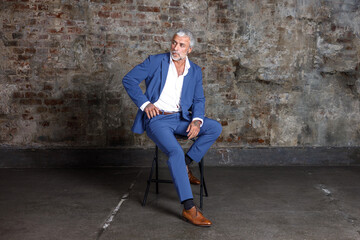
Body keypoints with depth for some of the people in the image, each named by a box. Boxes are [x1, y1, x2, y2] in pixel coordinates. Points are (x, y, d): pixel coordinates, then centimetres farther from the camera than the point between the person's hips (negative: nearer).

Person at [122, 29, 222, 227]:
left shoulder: (195, 71, 10)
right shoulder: (155, 61, 0)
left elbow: (199, 100, 11)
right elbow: (129, 80, -1)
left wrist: (197, 120, -10)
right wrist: (144, 103, -12)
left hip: (180, 118, 5)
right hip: (157, 119, -5)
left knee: (215, 128, -14)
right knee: (176, 152, -29)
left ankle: (185, 164, -1)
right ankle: (189, 208, -28)